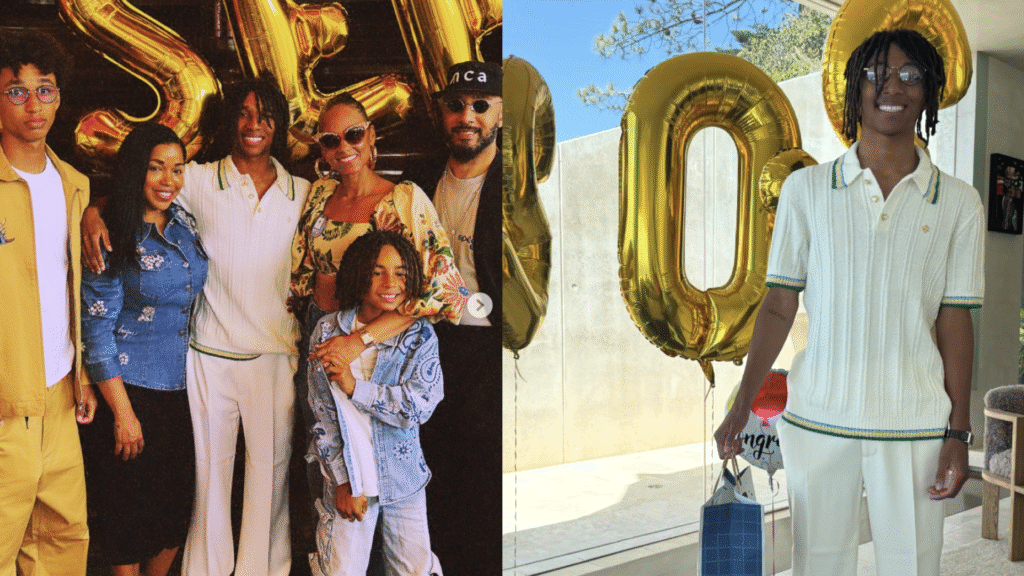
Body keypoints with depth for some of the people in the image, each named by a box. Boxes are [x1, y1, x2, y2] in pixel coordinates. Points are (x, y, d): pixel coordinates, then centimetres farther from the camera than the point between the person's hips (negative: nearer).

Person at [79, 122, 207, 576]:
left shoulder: (183, 223, 5)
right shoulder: (113, 238, -13)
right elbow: (97, 331, -14)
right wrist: (123, 413, -14)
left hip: (181, 386, 6)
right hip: (132, 389, -6)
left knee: (177, 504, 13)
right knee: (131, 509, 7)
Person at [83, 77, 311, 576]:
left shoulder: (302, 194, 7)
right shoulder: (200, 181, 2)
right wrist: (93, 212, -12)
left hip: (277, 354, 1)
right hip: (210, 353, -1)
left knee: (271, 470, 8)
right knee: (210, 470, 7)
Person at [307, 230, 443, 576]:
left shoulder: (420, 335, -4)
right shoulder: (328, 331, -4)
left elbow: (420, 405, -15)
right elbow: (322, 414, -3)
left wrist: (353, 386, -20)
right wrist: (343, 480, -6)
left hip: (404, 478, 1)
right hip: (348, 476, 0)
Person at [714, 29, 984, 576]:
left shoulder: (958, 203, 4)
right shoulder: (806, 188, 2)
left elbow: (955, 321, 4)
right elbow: (779, 305, 2)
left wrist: (959, 434, 0)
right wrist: (741, 404, -3)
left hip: (914, 424, 0)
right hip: (817, 419, 0)